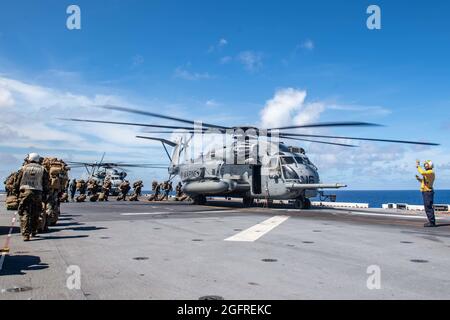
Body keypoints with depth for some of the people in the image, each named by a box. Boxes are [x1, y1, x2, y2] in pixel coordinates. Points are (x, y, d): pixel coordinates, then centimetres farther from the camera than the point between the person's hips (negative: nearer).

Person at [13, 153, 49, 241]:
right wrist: (45, 196, 9)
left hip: (24, 192, -1)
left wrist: (16, 191, 19)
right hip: (37, 193, 1)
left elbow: (17, 181, 8)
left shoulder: (24, 168, 6)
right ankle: (33, 231, 26)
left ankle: (26, 234, -10)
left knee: (25, 214, -1)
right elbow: (46, 184, 5)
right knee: (35, 214, 15)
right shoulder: (42, 169, 7)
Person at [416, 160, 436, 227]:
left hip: (428, 192, -10)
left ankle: (432, 222, -8)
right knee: (427, 208, 12)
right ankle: (431, 222, 17)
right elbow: (423, 181, 26)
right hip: (425, 192, 10)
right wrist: (418, 178, 11)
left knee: (429, 207, -10)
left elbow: (422, 172, -31)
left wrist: (418, 166, -21)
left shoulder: (431, 172, -11)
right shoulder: (427, 173, 21)